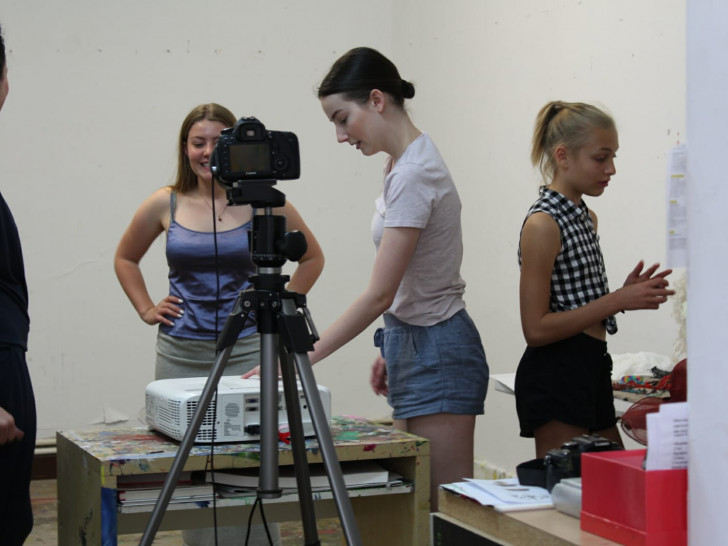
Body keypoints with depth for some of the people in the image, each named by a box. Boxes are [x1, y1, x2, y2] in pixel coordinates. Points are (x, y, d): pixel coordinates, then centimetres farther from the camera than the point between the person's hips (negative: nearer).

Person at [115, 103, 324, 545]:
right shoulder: (166, 205, 5)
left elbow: (312, 257, 13)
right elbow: (125, 259, 22)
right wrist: (146, 309, 10)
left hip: (247, 351, -2)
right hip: (180, 354, 2)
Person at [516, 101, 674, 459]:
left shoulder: (586, 217, 14)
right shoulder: (543, 224, -14)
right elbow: (536, 329, -17)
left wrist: (627, 293, 4)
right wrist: (616, 301, -17)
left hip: (591, 372, 9)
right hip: (555, 378, -9)